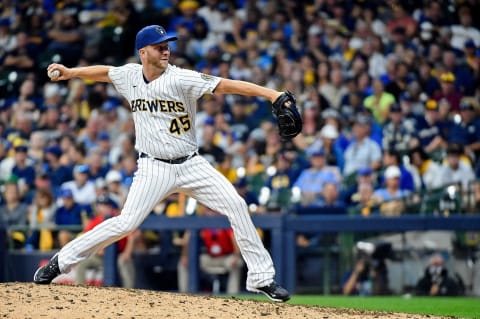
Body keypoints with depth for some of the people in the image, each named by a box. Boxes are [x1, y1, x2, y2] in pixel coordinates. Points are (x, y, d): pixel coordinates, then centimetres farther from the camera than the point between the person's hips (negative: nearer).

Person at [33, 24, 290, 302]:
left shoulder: (181, 79, -14)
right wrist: (71, 72, 8)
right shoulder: (130, 75, -2)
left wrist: (270, 93, -34)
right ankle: (62, 261, 2)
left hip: (192, 165, 0)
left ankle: (262, 278, -3)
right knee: (127, 223, -12)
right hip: (154, 168, 0)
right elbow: (104, 72, 21)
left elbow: (225, 85, -25)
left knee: (236, 206, -13)